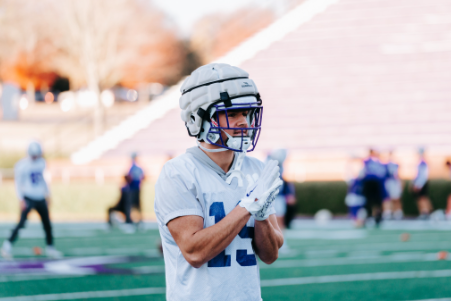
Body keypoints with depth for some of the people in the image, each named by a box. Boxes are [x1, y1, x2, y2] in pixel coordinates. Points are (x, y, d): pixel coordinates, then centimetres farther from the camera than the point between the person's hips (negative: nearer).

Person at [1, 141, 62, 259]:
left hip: (40, 198, 6)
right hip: (28, 198, -6)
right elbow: (18, 183, -8)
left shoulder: (41, 162, 8)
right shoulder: (22, 165, -12)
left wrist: (47, 195, 21)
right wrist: (21, 200, -15)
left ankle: (50, 247, 21)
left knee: (47, 224, 8)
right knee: (22, 222, -16)